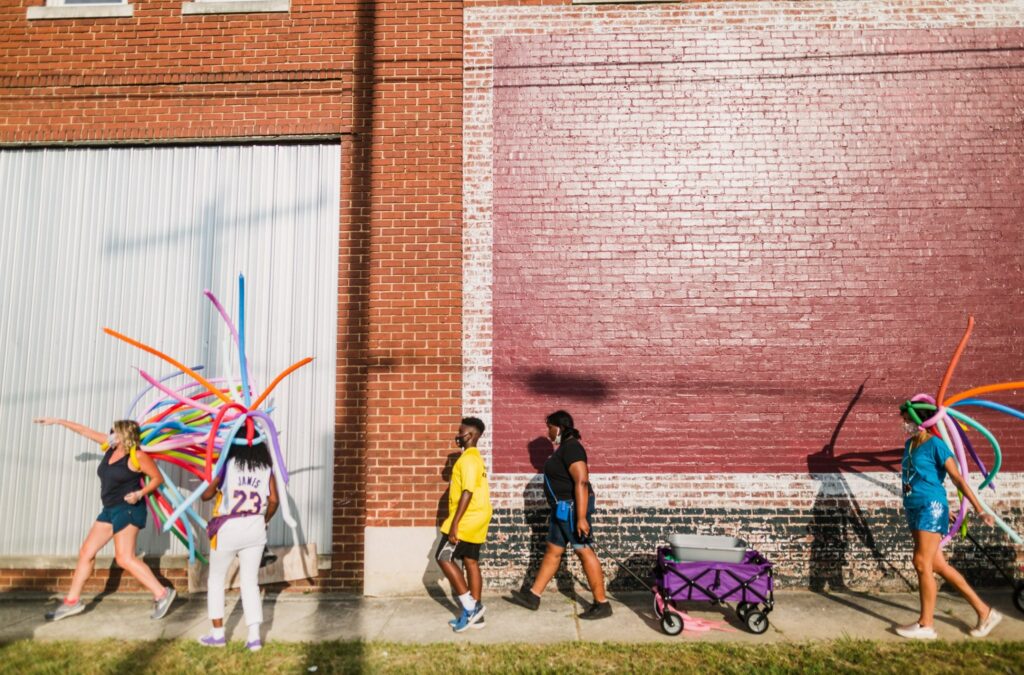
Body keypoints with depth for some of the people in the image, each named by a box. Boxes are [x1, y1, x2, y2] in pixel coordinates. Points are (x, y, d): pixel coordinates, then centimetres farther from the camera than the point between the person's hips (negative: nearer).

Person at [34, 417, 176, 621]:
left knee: (124, 558, -15)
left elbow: (158, 478, -9)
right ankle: (72, 601, 25)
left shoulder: (137, 456, -13)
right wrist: (56, 421, 24)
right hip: (110, 510, 9)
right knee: (86, 552, 12)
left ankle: (162, 594, -13)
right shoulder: (111, 447, 9)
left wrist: (140, 493, -23)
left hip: (128, 510, -9)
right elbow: (86, 431, 19)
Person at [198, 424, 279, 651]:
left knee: (216, 580, 18)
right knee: (251, 582, 11)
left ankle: (217, 633, 21)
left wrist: (216, 486, 21)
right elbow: (273, 501, -3)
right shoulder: (266, 468, 2)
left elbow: (206, 495, 0)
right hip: (255, 528, 2)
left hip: (228, 528, -2)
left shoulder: (227, 464, -4)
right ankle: (254, 636, 6)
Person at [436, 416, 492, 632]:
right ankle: (475, 613, 15)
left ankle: (470, 607, -2)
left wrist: (455, 523, -24)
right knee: (471, 563, 11)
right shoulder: (475, 457, 16)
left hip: (466, 520, -10)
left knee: (444, 558, -3)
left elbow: (468, 492, -23)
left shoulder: (468, 459, -16)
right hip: (476, 519, 10)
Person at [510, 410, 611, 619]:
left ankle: (602, 604, 7)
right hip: (563, 508, 11)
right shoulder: (564, 447, 13)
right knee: (552, 551, 15)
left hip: (573, 507, -11)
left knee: (585, 552, -3)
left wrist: (581, 517, -29)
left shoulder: (571, 447, -18)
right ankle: (532, 596, 24)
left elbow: (582, 482, -26)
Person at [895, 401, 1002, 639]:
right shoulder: (909, 444, 14)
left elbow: (957, 478, -14)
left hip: (931, 508, -8)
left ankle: (926, 625, 3)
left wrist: (979, 509, -18)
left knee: (922, 564, -6)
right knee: (938, 565, 11)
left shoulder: (934, 444, -9)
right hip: (914, 509, 8)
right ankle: (984, 611, 22)